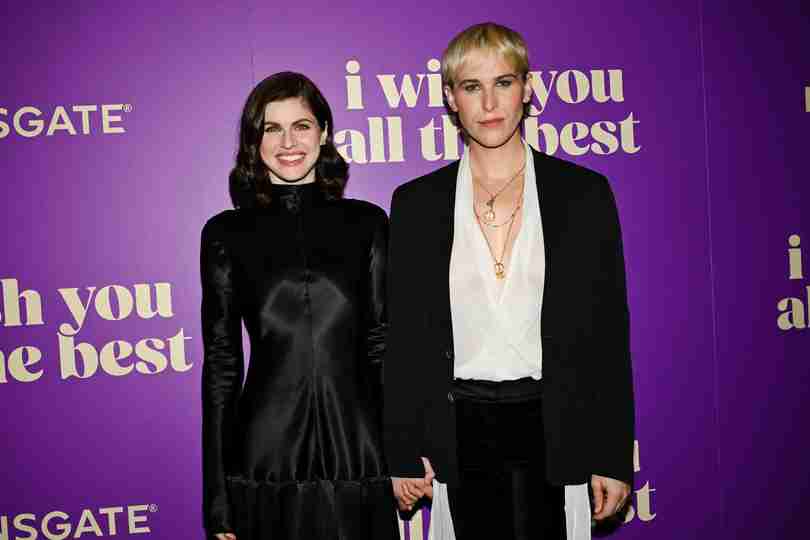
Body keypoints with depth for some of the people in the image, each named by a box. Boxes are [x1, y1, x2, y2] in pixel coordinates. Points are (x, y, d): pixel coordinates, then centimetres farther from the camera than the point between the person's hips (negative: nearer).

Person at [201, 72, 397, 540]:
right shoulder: (227, 233, 2)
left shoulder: (367, 223, 4)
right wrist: (217, 492, 0)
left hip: (357, 452, 1)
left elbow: (384, 344, 5)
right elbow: (222, 362, 3)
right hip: (265, 460, 0)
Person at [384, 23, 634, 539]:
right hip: (461, 434, 1)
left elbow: (609, 331, 1)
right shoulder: (416, 202, 3)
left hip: (552, 430, -1)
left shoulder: (584, 192, 1)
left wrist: (614, 457, -2)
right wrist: (404, 454, 3)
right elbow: (405, 337, 5)